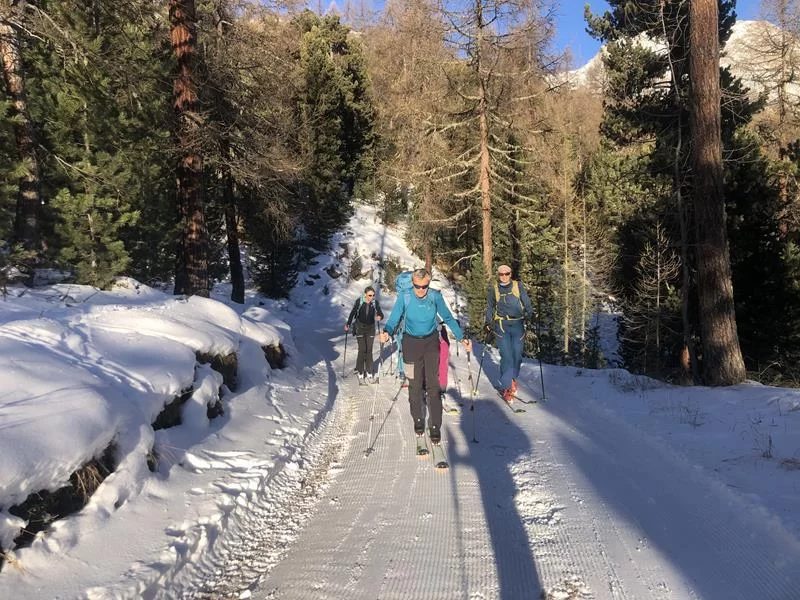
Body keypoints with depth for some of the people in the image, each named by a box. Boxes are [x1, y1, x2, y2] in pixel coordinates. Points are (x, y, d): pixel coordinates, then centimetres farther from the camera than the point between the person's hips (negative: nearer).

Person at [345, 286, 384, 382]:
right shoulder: (359, 302, -13)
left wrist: (379, 317, -27)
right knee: (362, 350, -7)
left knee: (369, 350, 5)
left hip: (371, 329, 2)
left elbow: (381, 314, -4)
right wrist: (348, 325, -2)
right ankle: (360, 373, 1)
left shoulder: (375, 303, -9)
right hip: (360, 329, -2)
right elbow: (352, 313, -3)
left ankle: (369, 372, 14)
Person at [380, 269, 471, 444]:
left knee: (433, 384, -5)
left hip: (431, 342, 0)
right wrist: (386, 332, -38)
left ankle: (435, 426, 3)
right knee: (415, 384, 7)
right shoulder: (404, 297, -15)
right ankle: (418, 419, 27)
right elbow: (394, 319, -16)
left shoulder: (435, 296, -12)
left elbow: (448, 318, -1)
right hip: (411, 344, 0)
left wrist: (462, 338, -8)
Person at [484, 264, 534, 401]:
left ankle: (513, 378, 27)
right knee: (506, 356, -10)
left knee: (517, 354, -1)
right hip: (501, 324, -1)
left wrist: (531, 314, -8)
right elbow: (490, 307, 16)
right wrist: (488, 322, 6)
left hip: (518, 324, 1)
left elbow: (526, 302, 8)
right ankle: (506, 387, -2)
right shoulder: (493, 289, 7)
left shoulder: (518, 286, 6)